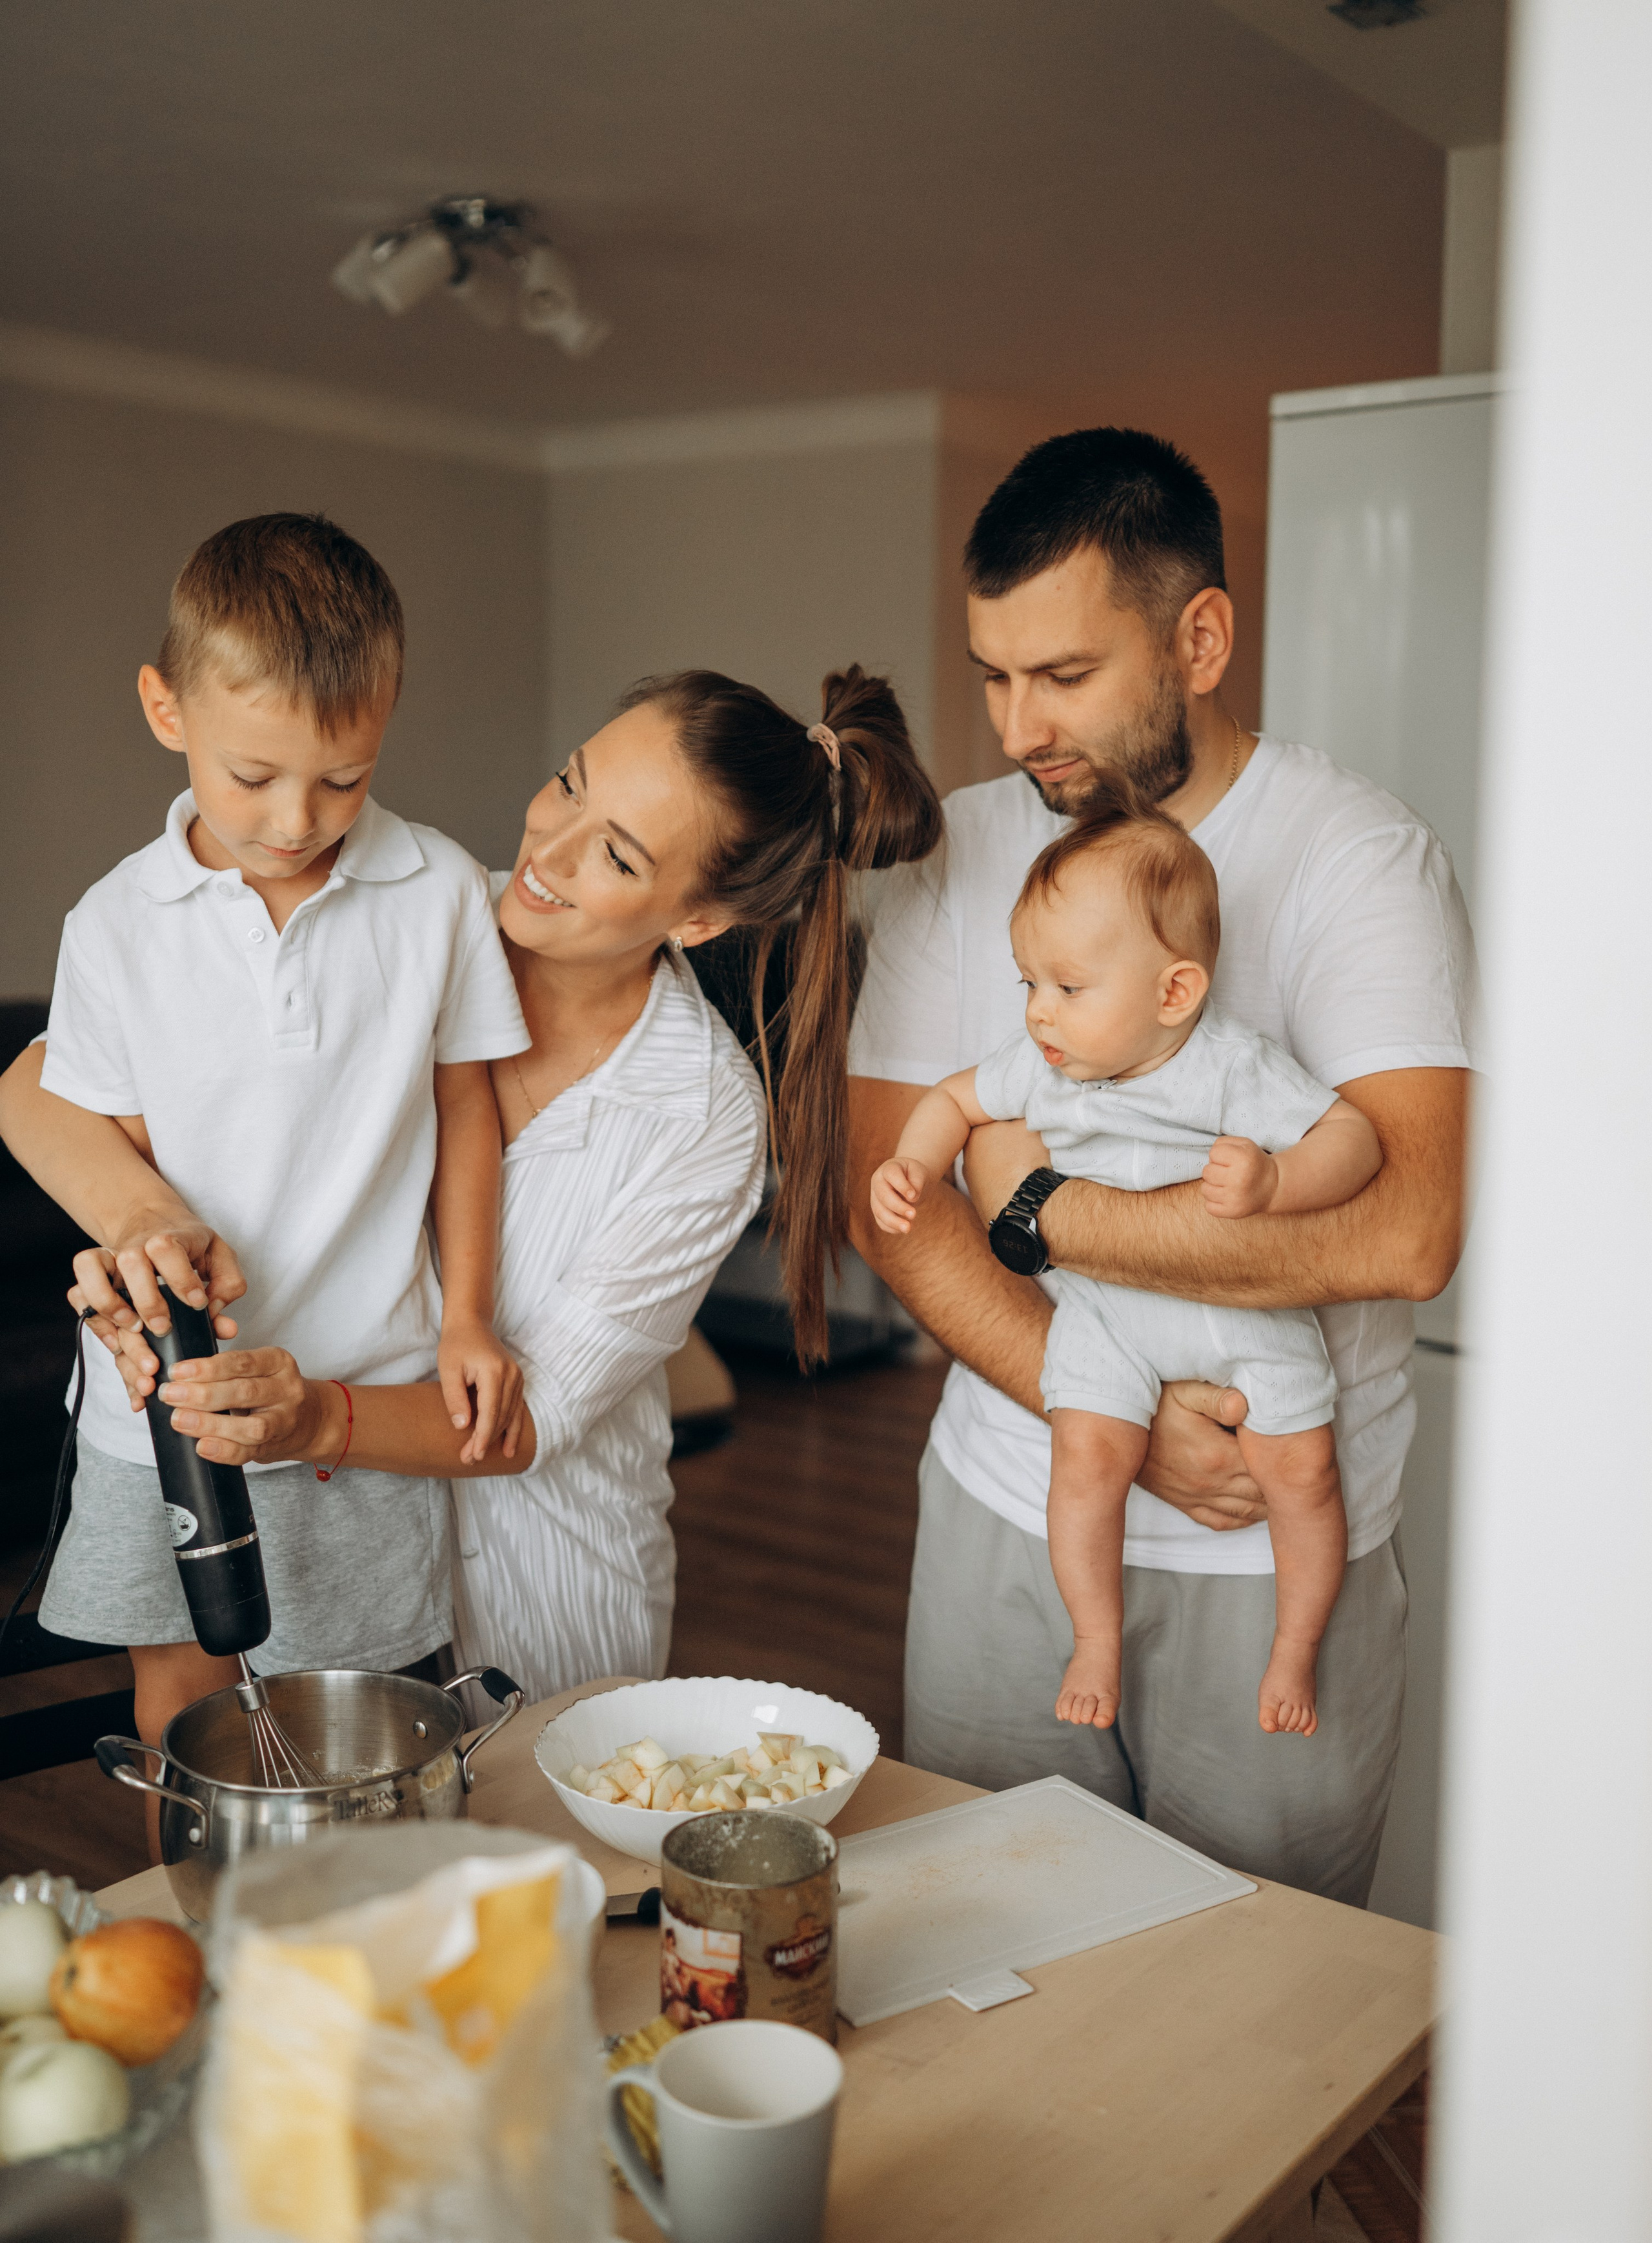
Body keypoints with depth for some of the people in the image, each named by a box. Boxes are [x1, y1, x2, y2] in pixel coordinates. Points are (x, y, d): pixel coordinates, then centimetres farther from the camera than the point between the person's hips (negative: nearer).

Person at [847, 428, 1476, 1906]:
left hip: (1277, 1558, -3)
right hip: (1003, 1516, 4)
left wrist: (1037, 1209, -19)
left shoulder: (1359, 856, -12)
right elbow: (886, 1194, -5)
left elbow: (1402, 1233, -26)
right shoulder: (958, 853, 1)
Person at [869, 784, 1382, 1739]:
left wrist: (1275, 1182, -38)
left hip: (1251, 1300, -2)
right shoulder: (1038, 1067, -7)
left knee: (1300, 1465, -8)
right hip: (1107, 1306, 2)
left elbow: (1355, 1135, -19)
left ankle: (1295, 1650, 17)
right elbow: (956, 1099, 10)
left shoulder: (1235, 1069, -20)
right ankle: (1098, 1640, 8)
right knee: (1087, 1453, -15)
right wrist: (913, 1163, -9)